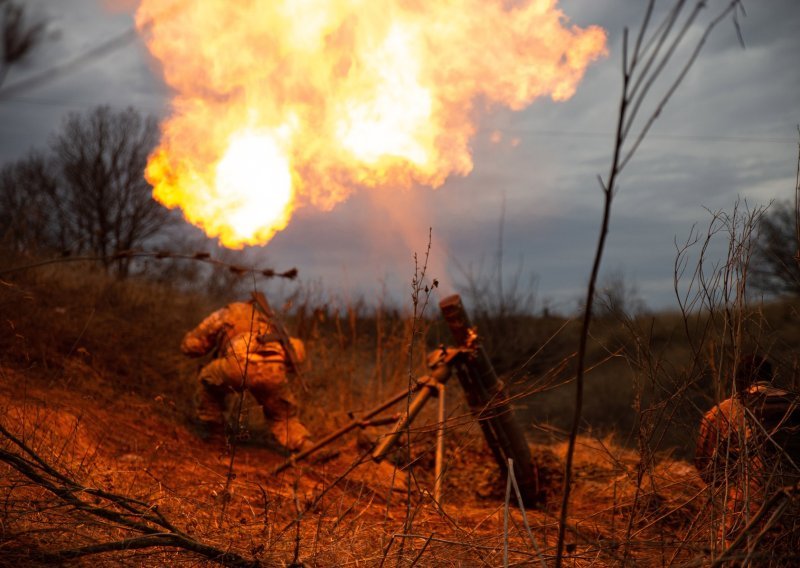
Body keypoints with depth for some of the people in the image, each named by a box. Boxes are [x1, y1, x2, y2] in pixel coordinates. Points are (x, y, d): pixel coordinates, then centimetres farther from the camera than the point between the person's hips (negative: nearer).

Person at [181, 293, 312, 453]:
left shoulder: (225, 314, 32)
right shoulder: (268, 321, 40)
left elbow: (190, 346, 32)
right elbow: (297, 351, 30)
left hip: (240, 366, -2)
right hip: (274, 371, 3)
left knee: (208, 380, 30)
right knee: (283, 417, 25)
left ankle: (210, 429, 33)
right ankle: (305, 448, 5)